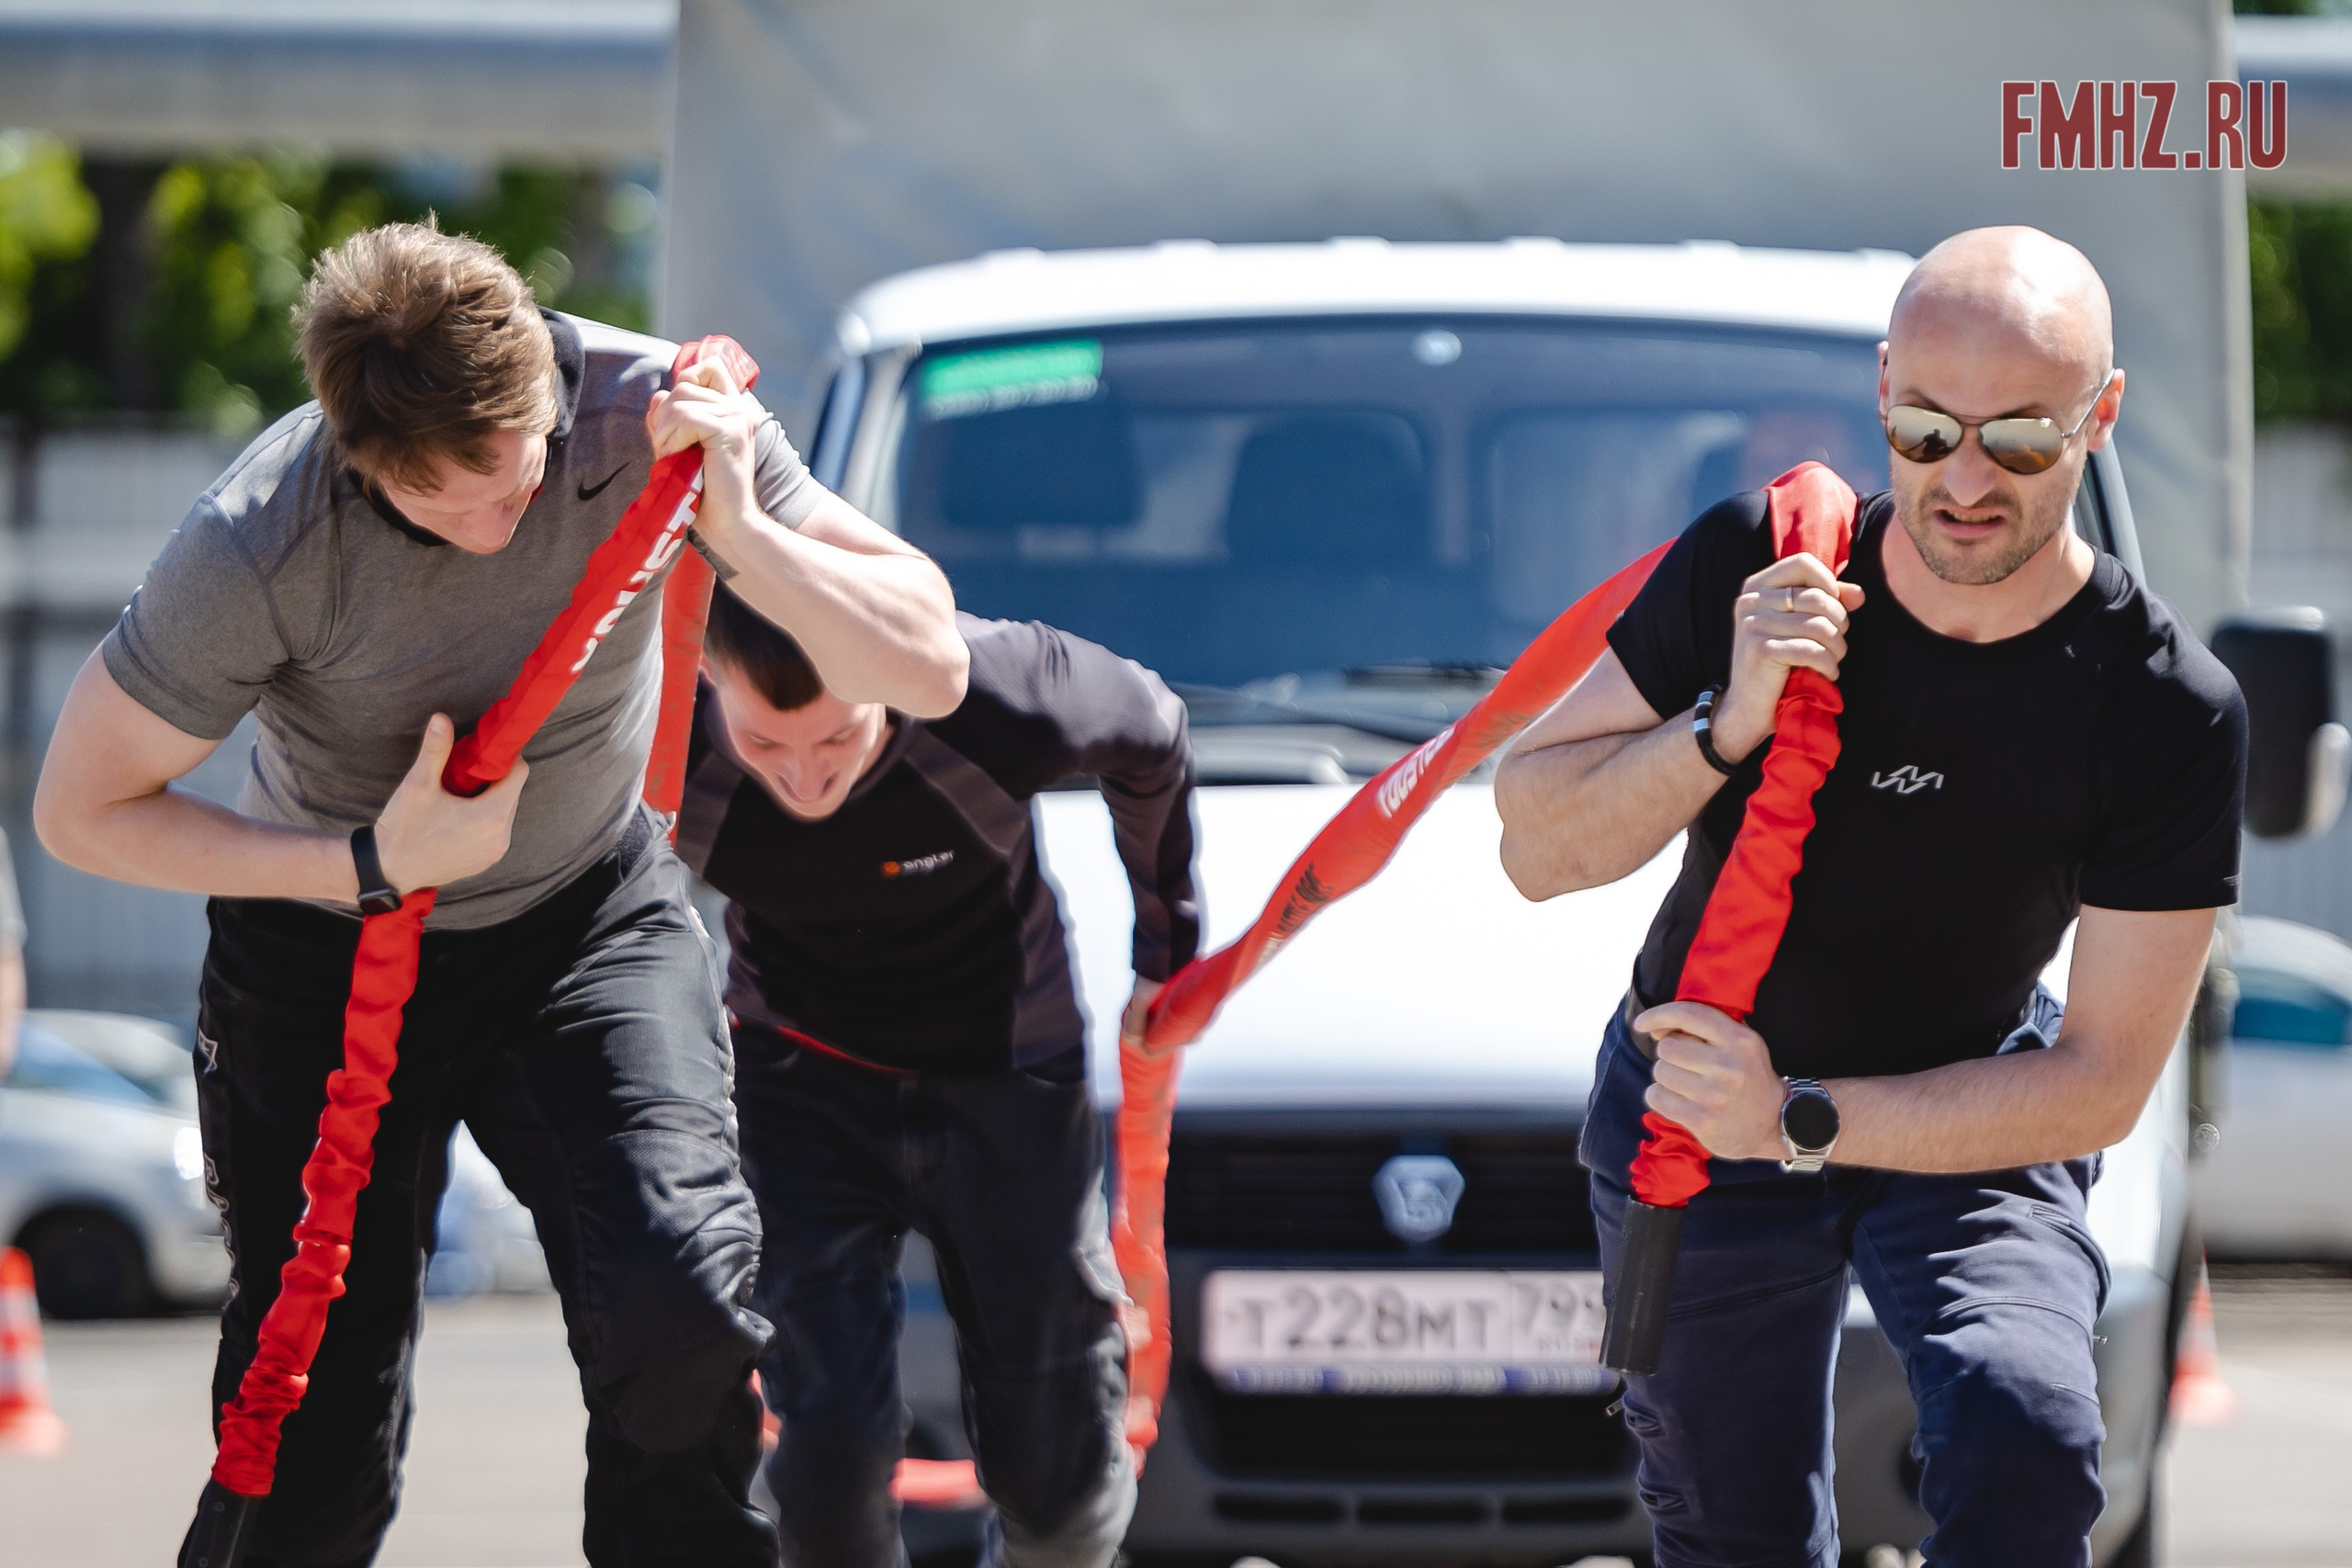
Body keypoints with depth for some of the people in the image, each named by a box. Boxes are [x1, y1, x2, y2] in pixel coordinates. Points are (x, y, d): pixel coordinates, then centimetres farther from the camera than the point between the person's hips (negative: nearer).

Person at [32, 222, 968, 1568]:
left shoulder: (652, 413, -23)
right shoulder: (259, 547, -29)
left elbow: (928, 671, -21)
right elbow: (83, 812, -16)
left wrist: (739, 532, -37)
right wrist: (371, 866, -23)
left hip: (593, 918, 1)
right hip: (328, 950, -1)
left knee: (679, 1313, -23)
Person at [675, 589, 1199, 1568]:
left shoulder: (1010, 700, -31)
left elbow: (1151, 741, -6)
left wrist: (1165, 946, 8)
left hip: (1004, 1077, 0)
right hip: (802, 1082, 0)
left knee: (1060, 1489, 3)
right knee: (831, 1454, -18)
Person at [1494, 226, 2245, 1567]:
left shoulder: (2172, 712, -25)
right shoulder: (1756, 565, -21)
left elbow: (2101, 1083, -21)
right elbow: (1536, 844, -15)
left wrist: (1799, 1120, -33)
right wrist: (1728, 728, -34)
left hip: (1971, 1125, -2)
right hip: (1685, 1102, 2)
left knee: (2022, 1444, -29)